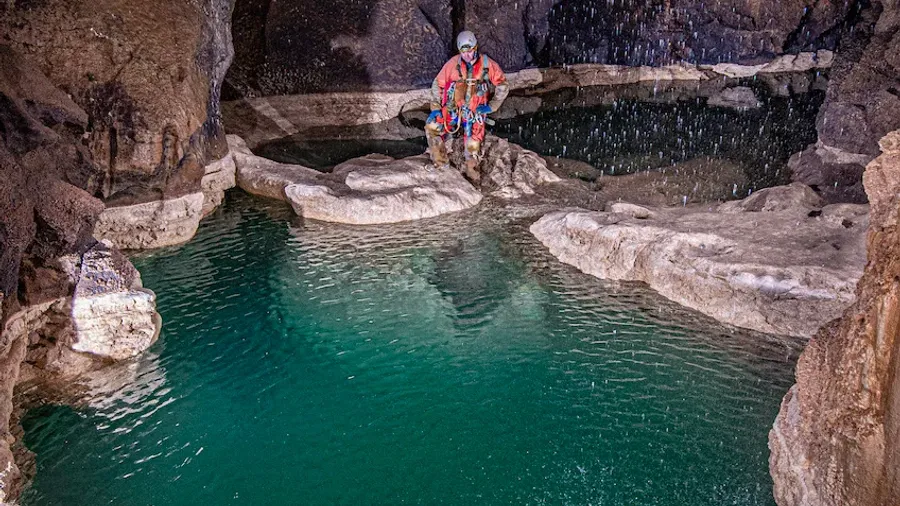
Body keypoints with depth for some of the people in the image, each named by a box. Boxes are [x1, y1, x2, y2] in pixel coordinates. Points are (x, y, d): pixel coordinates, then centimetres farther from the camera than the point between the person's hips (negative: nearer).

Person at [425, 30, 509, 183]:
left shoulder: (488, 65, -3)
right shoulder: (453, 63, -2)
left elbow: (503, 86, 4)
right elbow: (438, 84, 4)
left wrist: (491, 106, -3)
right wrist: (435, 108, -3)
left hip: (475, 113, -1)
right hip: (452, 110, 1)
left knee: (473, 145, -9)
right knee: (432, 127, -19)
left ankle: (471, 170, 23)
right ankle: (441, 163, -2)